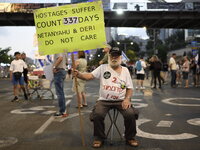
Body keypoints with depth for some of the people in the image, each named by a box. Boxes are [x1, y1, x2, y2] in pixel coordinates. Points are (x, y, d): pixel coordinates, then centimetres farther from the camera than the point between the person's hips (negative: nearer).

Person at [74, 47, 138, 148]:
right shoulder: (102, 68, 6)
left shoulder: (125, 70, 9)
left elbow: (129, 88, 9)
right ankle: (99, 138, 0)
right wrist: (79, 75, -25)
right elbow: (89, 76, -5)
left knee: (130, 114, -23)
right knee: (97, 115, -26)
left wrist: (127, 99, -10)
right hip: (104, 100, 0)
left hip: (121, 100, 1)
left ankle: (130, 138, 3)